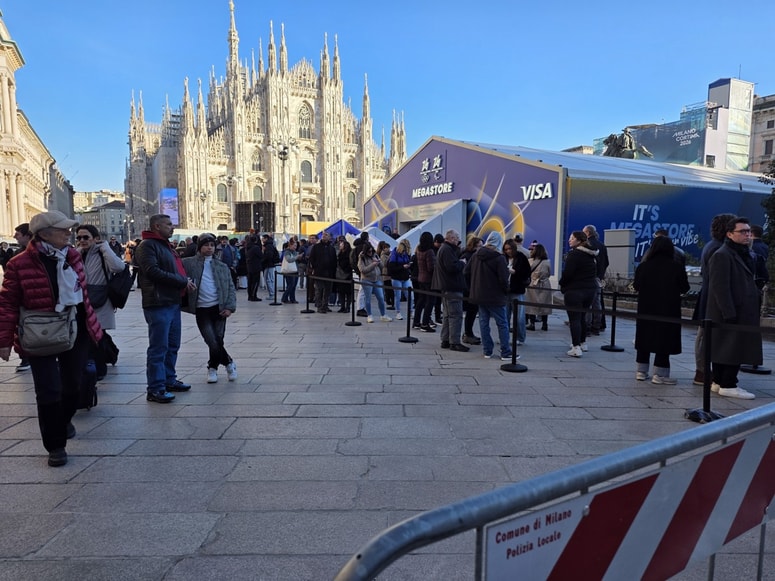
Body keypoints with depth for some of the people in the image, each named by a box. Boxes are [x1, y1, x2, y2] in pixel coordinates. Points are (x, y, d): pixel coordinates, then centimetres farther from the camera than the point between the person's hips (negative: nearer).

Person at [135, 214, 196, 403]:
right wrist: (183, 281, -17)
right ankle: (155, 389, 0)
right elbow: (153, 271, -20)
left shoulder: (166, 245, 22)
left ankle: (169, 380, 28)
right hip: (158, 304, -9)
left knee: (172, 345, 16)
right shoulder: (147, 246, -9)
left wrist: (186, 282, 9)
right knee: (158, 348, -5)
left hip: (173, 302, 10)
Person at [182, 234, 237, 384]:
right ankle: (229, 363, 17)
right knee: (213, 343, -9)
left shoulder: (222, 267, 11)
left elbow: (231, 288, 10)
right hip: (201, 309, -2)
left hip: (219, 308, 2)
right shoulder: (188, 263, 4)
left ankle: (212, 368, 26)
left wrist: (230, 307, -2)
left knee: (217, 341, -1)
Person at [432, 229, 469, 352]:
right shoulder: (447, 250, -15)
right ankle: (454, 342, -7)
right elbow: (452, 267, -25)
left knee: (448, 315, 15)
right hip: (452, 287, -11)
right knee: (456, 315, -8)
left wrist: (460, 262, 3)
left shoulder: (443, 249, 19)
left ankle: (445, 341, 20)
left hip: (447, 287, 11)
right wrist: (462, 263, -9)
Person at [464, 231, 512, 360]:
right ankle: (506, 353, 5)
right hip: (495, 296, -5)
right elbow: (503, 279, -17)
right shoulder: (499, 258, -15)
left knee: (484, 322, 12)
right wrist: (506, 291, 2)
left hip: (479, 295, 5)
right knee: (502, 324, 4)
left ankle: (487, 351, 15)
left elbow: (466, 272, 6)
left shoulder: (476, 255, 2)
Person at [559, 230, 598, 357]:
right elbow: (595, 272, 18)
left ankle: (576, 348, -9)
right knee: (582, 317, 20)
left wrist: (562, 285, -1)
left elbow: (567, 273, -17)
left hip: (574, 291, -8)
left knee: (574, 319, -5)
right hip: (590, 289, 8)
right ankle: (583, 343, 30)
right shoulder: (591, 255, 13)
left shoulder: (574, 254, -14)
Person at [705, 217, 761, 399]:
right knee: (733, 349, -4)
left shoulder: (746, 254, 17)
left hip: (743, 312, 9)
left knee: (723, 348, 13)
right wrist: (729, 313, -21)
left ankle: (719, 382, 20)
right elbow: (720, 287, -18)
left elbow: (748, 283, 21)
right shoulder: (722, 255, -13)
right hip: (729, 313, -9)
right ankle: (728, 385, 4)